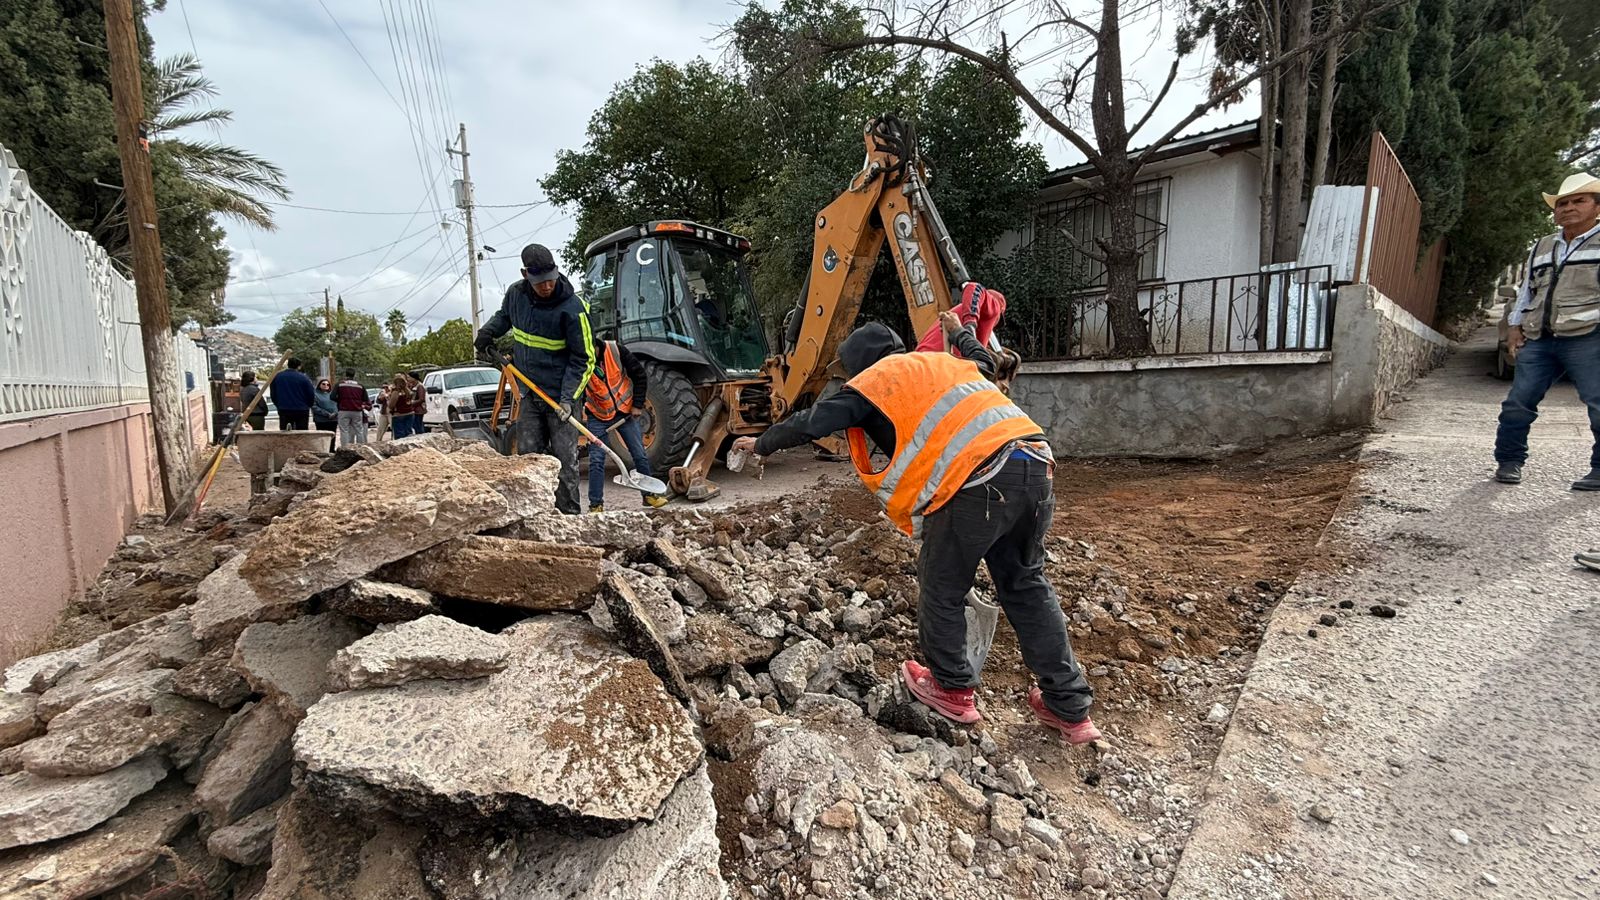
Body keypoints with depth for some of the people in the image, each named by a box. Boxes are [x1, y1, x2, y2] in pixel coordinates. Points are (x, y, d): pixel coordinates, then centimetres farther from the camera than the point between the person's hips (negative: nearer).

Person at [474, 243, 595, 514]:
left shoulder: (572, 308, -17)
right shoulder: (515, 293, 1)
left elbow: (583, 359, -14)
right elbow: (504, 315, 27)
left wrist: (568, 397, -21)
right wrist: (487, 332, 8)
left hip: (561, 394, -5)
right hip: (529, 393, 6)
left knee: (564, 459, -3)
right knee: (528, 456, 7)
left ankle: (568, 514, 5)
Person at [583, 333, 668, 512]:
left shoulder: (615, 350, -17)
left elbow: (639, 374, -7)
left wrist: (638, 404, -6)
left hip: (625, 411, 1)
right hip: (598, 416, -1)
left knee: (640, 455, 5)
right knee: (596, 460, -6)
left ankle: (649, 494, 21)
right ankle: (596, 504, 6)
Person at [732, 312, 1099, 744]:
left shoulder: (871, 383, 11)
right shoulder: (946, 360, 30)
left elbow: (811, 423, 9)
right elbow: (984, 362, 51)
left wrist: (762, 444, 27)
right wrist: (960, 332, 70)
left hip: (979, 479, -8)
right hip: (1037, 464, 8)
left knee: (941, 584, 14)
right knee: (1025, 583, 21)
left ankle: (953, 690, 30)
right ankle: (1070, 707, 28)